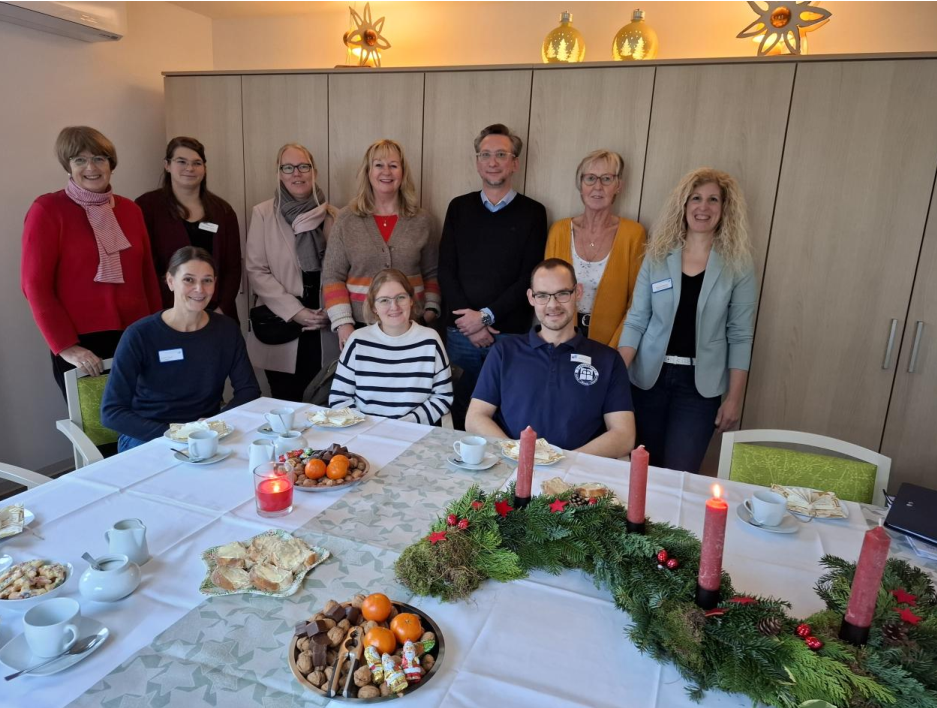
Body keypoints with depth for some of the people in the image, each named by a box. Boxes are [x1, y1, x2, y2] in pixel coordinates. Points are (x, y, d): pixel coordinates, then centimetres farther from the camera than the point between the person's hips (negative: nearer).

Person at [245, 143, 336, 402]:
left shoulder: (332, 215, 8)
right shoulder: (263, 213, 2)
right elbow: (256, 271, -3)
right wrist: (294, 311, -12)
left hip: (324, 326, 2)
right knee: (286, 404, 3)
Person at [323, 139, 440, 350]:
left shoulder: (422, 220, 4)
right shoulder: (347, 219, 1)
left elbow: (432, 273, 10)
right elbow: (332, 276, -1)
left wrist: (431, 309, -2)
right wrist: (343, 323, -9)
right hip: (360, 325, 0)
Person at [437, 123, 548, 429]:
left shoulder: (532, 212, 1)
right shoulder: (459, 207, 8)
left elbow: (531, 277, -5)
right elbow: (446, 270, 2)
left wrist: (486, 316, -12)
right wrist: (469, 321, -9)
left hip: (511, 333, -2)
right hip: (460, 330, 2)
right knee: (461, 408, 10)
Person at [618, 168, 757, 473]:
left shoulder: (738, 265, -2)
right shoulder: (658, 256, 1)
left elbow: (740, 336, -1)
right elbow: (636, 320, 1)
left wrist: (734, 398, -3)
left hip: (700, 383, -1)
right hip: (649, 376, 2)